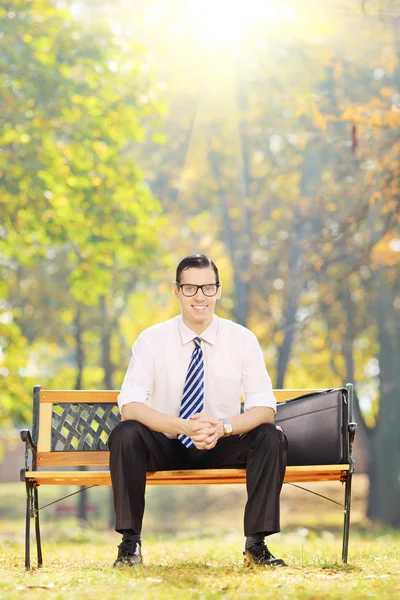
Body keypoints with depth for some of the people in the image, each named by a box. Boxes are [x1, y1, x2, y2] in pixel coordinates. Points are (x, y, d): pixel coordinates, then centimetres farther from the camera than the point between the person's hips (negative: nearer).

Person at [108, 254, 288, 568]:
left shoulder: (242, 339, -6)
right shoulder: (152, 340, -8)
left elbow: (264, 409, -11)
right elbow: (129, 406, -17)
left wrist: (223, 426, -32)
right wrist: (182, 427, -33)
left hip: (223, 449, 1)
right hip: (166, 448, 0)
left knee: (272, 438, -27)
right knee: (124, 434, -30)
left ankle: (256, 544, -16)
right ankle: (130, 543, -19)